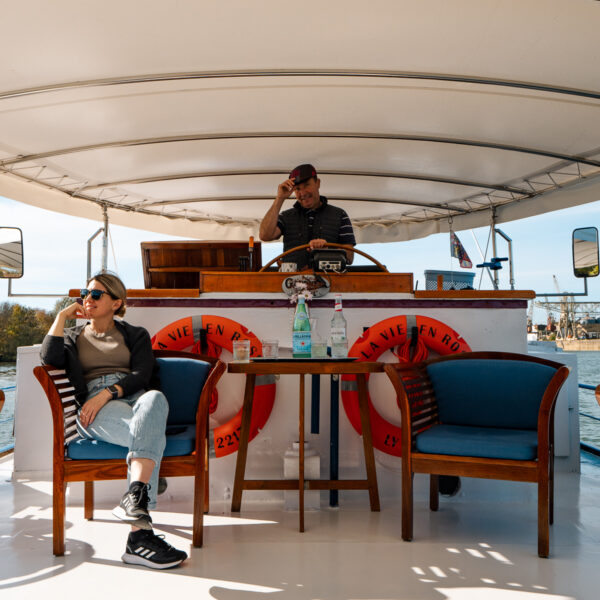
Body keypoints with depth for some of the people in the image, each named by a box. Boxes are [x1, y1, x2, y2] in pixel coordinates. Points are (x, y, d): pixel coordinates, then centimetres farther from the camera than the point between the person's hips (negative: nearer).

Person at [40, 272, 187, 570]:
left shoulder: (135, 335, 26)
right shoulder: (73, 336, 29)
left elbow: (141, 376, 6)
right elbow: (50, 358, 4)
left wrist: (106, 394, -12)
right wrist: (62, 316, 10)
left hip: (134, 398, 1)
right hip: (94, 408, -1)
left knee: (155, 399, -42)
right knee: (153, 434, -37)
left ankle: (134, 497, -54)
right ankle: (140, 535, -49)